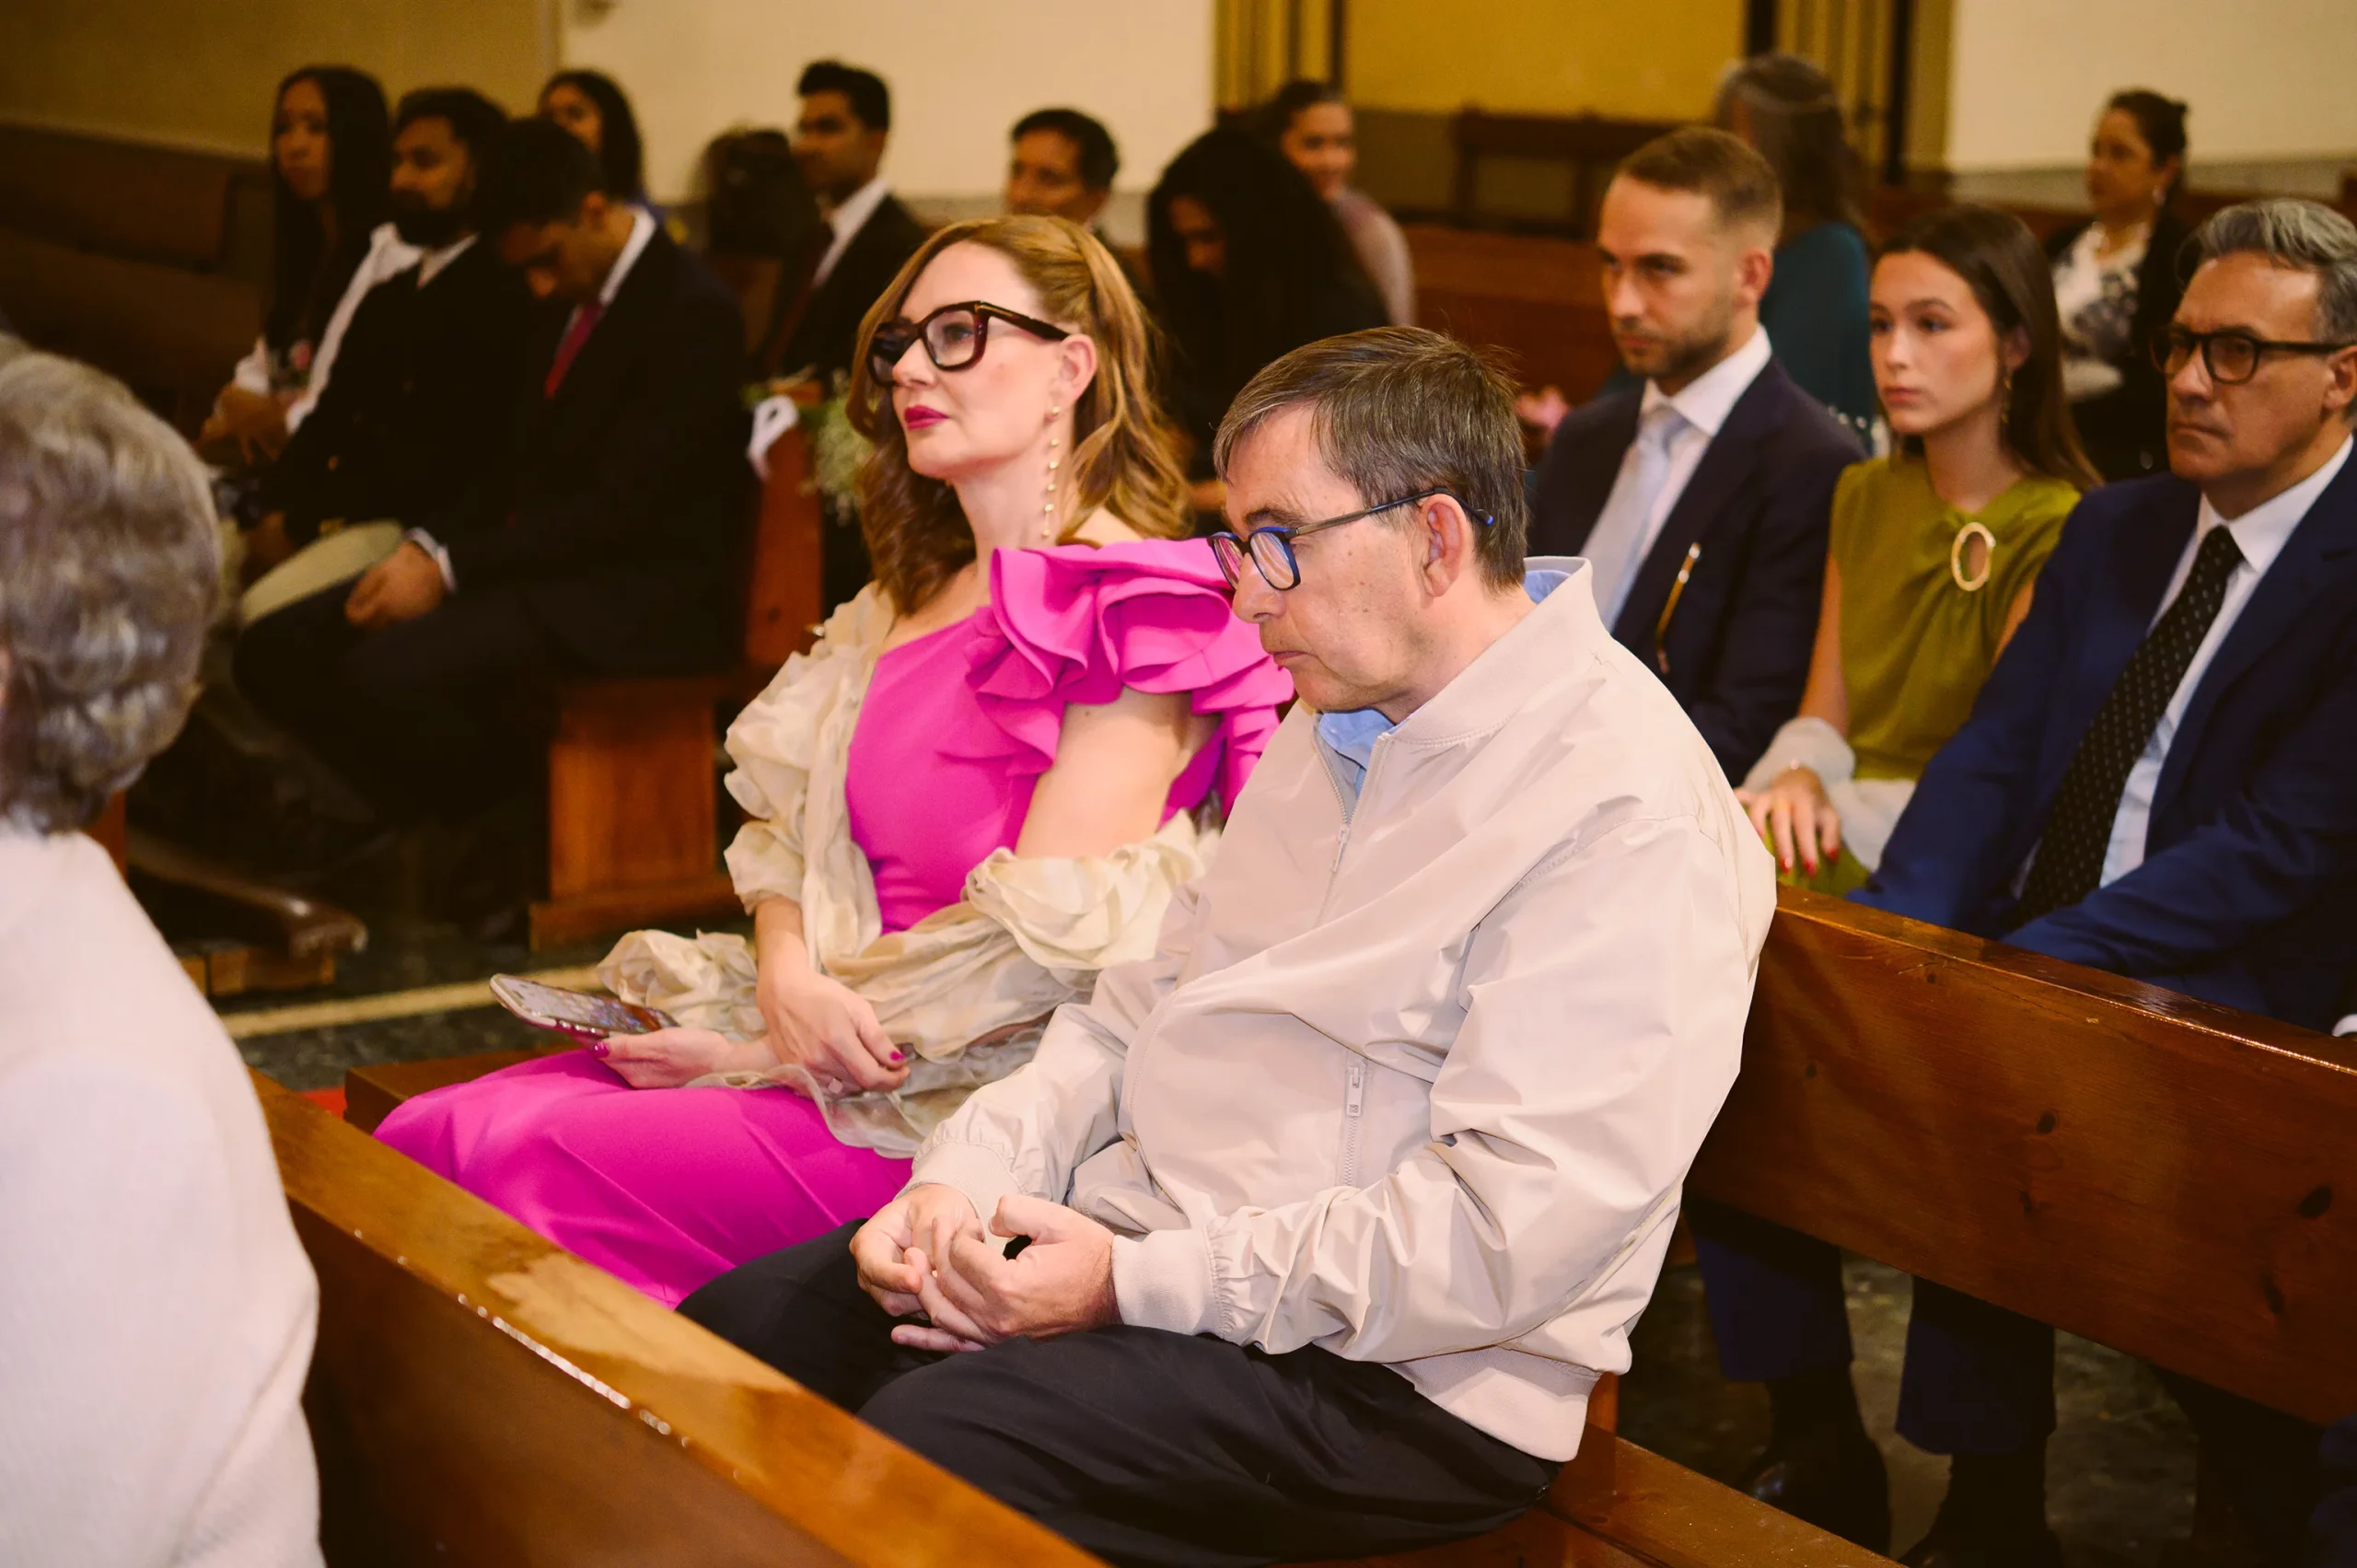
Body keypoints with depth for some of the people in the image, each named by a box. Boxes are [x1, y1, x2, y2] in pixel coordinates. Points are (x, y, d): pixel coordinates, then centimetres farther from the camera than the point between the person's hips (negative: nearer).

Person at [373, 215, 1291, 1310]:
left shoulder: (1134, 612, -7)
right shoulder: (910, 598, 19)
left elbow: (1050, 939, -14)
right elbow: (787, 827, 16)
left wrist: (770, 1044, -10)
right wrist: (788, 981, -8)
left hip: (981, 1090, -8)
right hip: (830, 1034, 8)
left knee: (528, 1164, -23)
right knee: (421, 1138, -11)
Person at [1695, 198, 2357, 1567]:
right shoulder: (2116, 528, 14)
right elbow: (1993, 755, 9)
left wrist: (2024, 964, -23)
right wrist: (1895, 931, -9)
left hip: (2212, 1001, -7)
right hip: (2019, 953, 7)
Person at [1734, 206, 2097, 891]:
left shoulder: (2056, 533, -10)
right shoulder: (1863, 496, 15)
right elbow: (1823, 719, 12)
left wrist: (1835, 811, -16)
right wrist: (1794, 783, -10)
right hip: (1840, 828, 6)